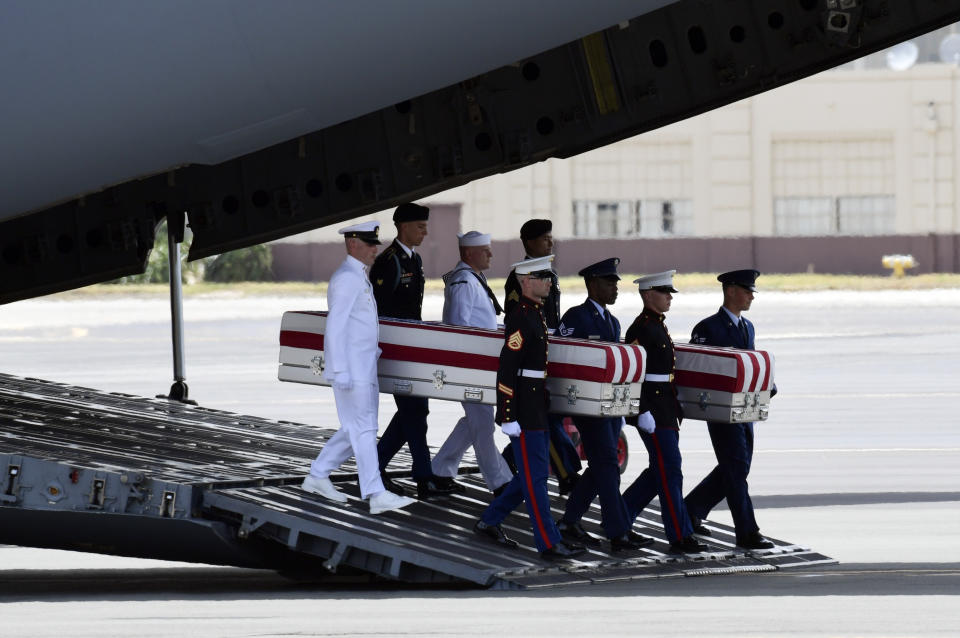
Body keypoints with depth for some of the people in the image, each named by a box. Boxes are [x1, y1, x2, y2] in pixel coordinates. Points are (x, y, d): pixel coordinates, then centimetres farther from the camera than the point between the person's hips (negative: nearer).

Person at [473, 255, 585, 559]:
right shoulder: (519, 318, -16)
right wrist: (508, 417, -22)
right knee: (535, 477, -4)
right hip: (525, 412, -10)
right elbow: (506, 370, -20)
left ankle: (489, 522, 24)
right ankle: (549, 543, -1)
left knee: (531, 475, 14)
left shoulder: (536, 314, 14)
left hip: (540, 409, 10)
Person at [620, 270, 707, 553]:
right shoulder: (641, 328, -14)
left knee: (660, 471, 13)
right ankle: (680, 537, -6)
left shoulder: (658, 326, 16)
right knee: (670, 471, -8)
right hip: (652, 408, -10)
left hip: (666, 409, 10)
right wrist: (643, 412, -23)